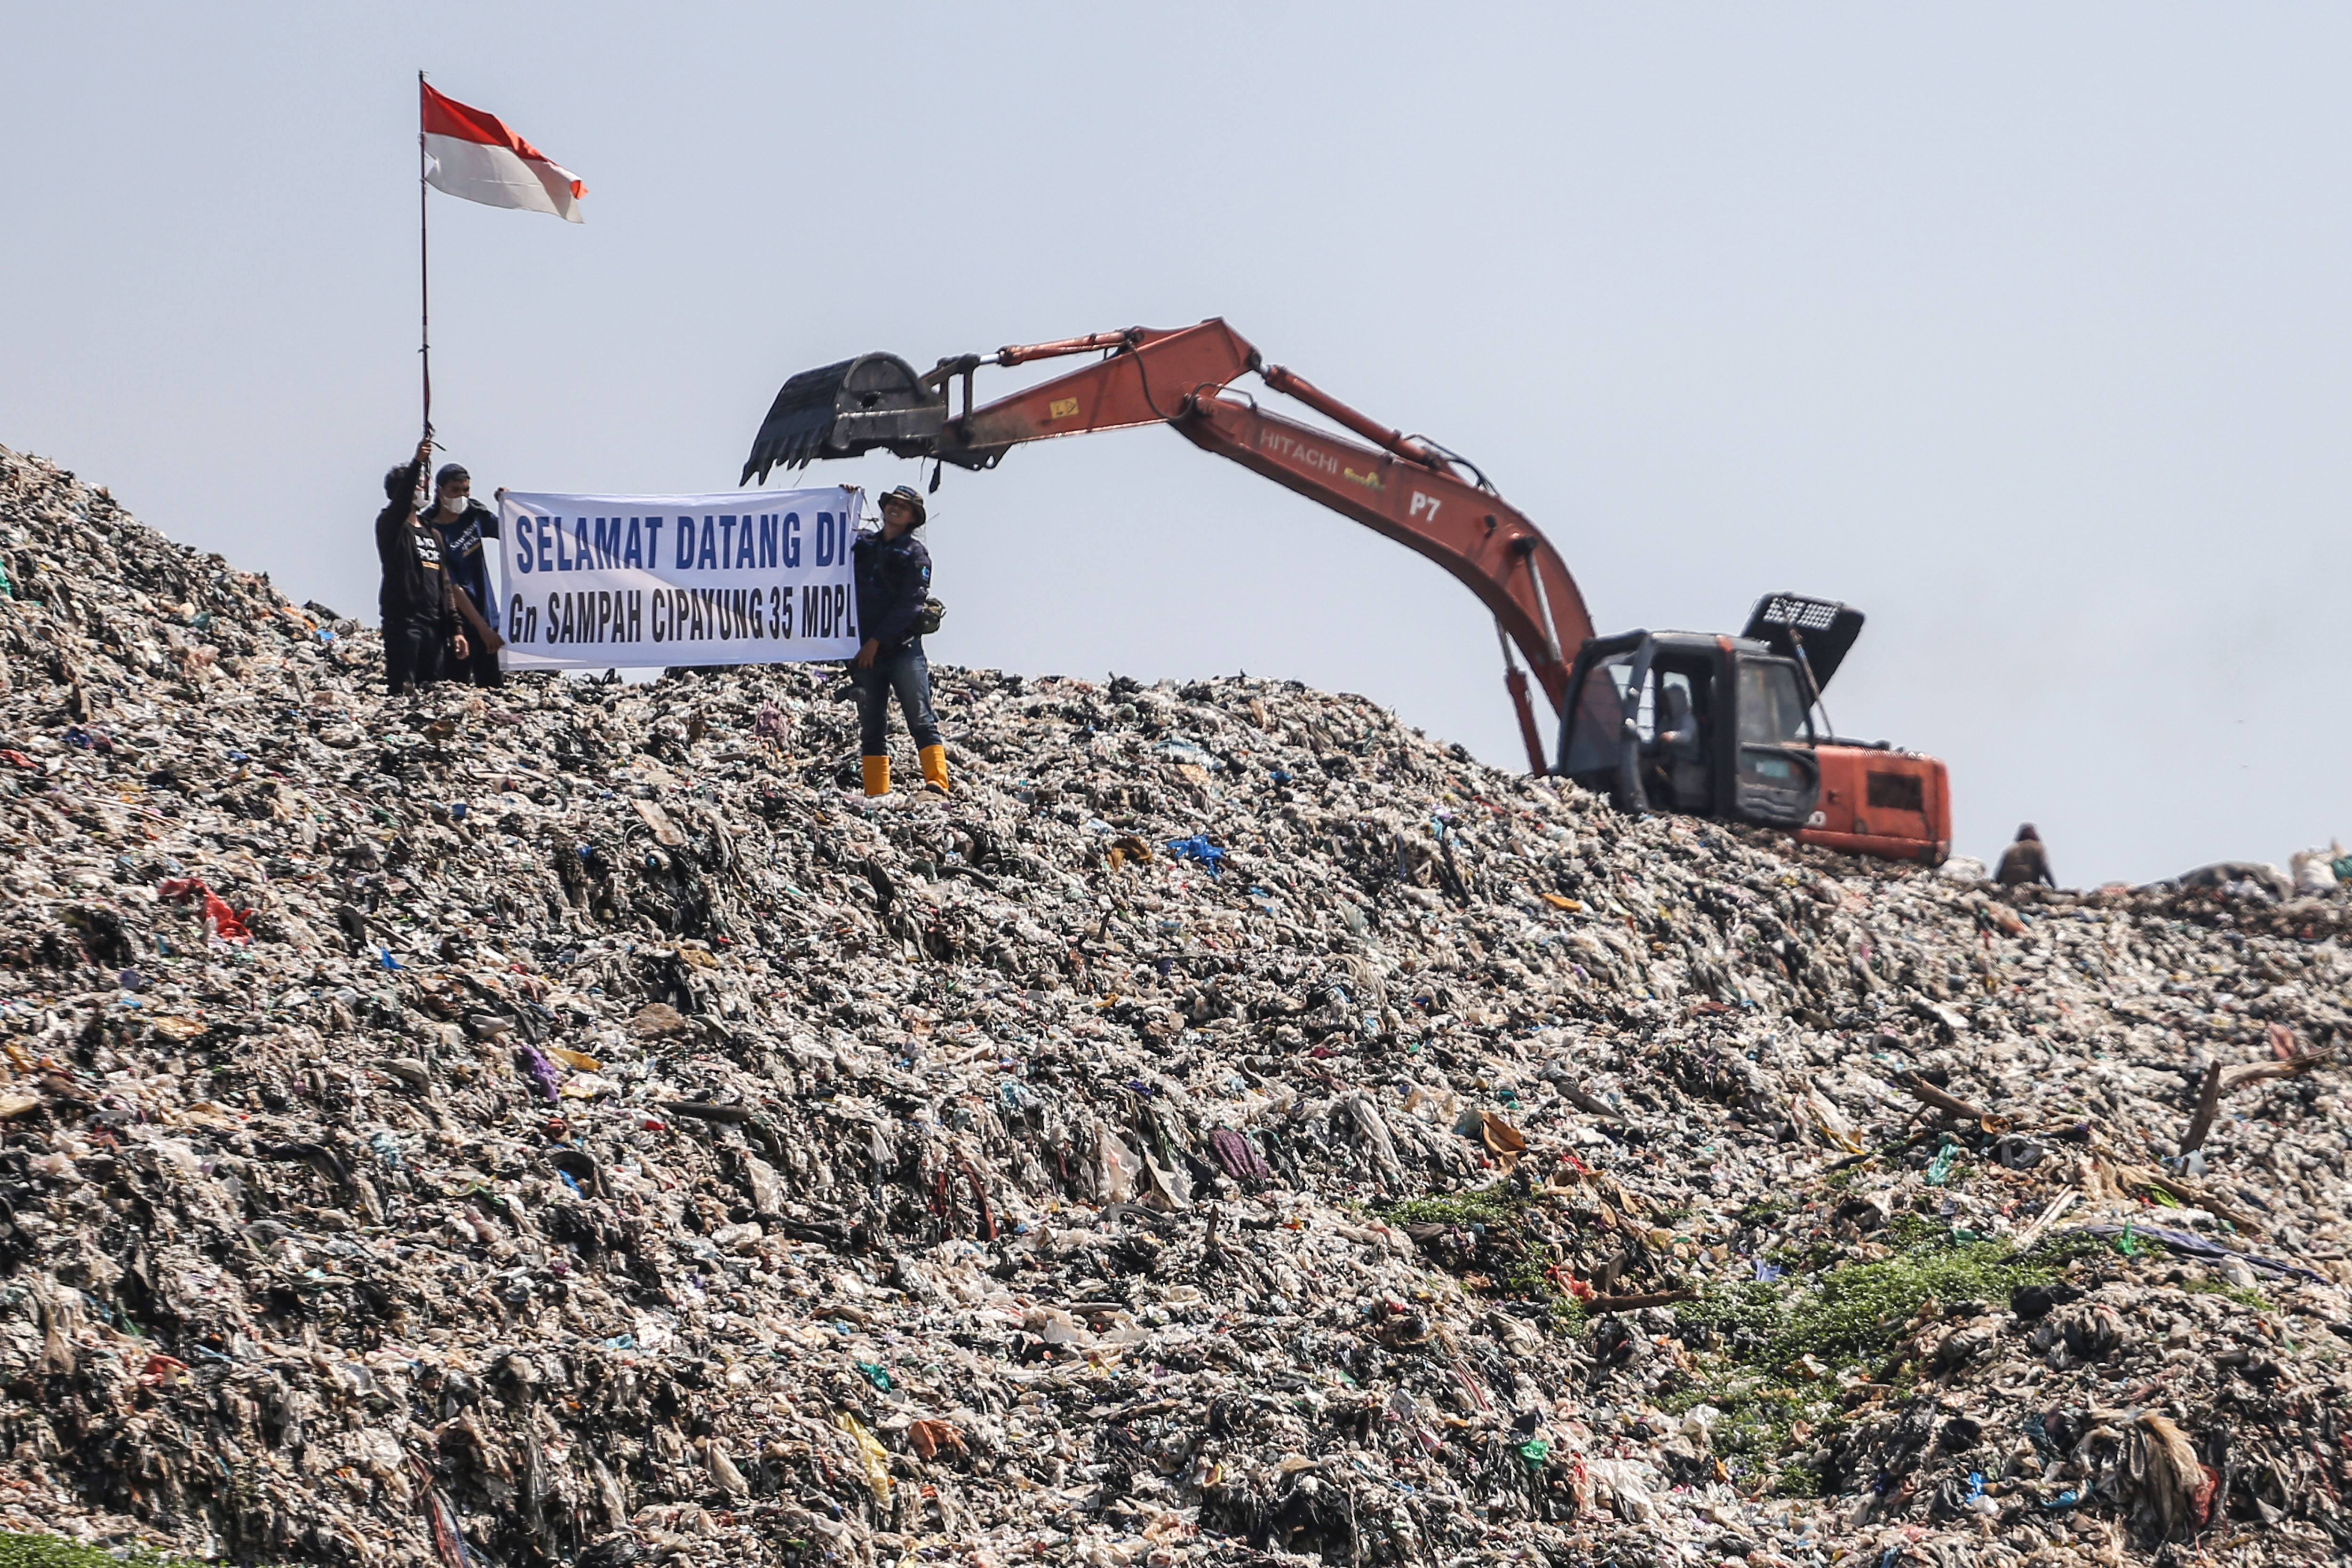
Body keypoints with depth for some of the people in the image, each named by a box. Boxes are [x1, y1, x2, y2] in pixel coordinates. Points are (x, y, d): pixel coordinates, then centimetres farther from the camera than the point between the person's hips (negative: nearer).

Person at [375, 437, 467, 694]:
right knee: (403, 690, -15)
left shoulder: (433, 534, 22)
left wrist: (455, 629, 15)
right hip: (402, 622, -7)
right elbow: (400, 501, -21)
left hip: (434, 625, 7)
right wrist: (417, 463, -32)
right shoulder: (390, 526, 2)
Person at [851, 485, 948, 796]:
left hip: (903, 648, -5)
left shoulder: (915, 553, 2)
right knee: (871, 728, 3)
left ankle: (937, 783, -20)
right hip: (866, 652, 5)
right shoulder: (863, 546, 16)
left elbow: (910, 603, -6)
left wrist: (877, 640, -12)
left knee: (921, 720, -12)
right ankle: (876, 795, 4)